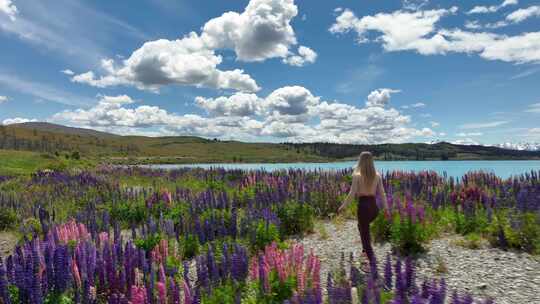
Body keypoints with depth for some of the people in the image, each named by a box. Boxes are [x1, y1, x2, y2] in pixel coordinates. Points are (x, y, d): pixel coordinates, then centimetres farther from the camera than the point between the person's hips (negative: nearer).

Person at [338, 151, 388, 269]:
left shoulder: (357, 175, -11)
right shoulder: (377, 175, 1)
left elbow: (352, 194, -12)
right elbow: (382, 193, 4)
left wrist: (343, 206, -1)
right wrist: (385, 208, 15)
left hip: (363, 206, -5)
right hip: (374, 206, 5)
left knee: (365, 234, 4)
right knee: (362, 227, 31)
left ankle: (372, 262, 1)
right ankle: (365, 250, 37)